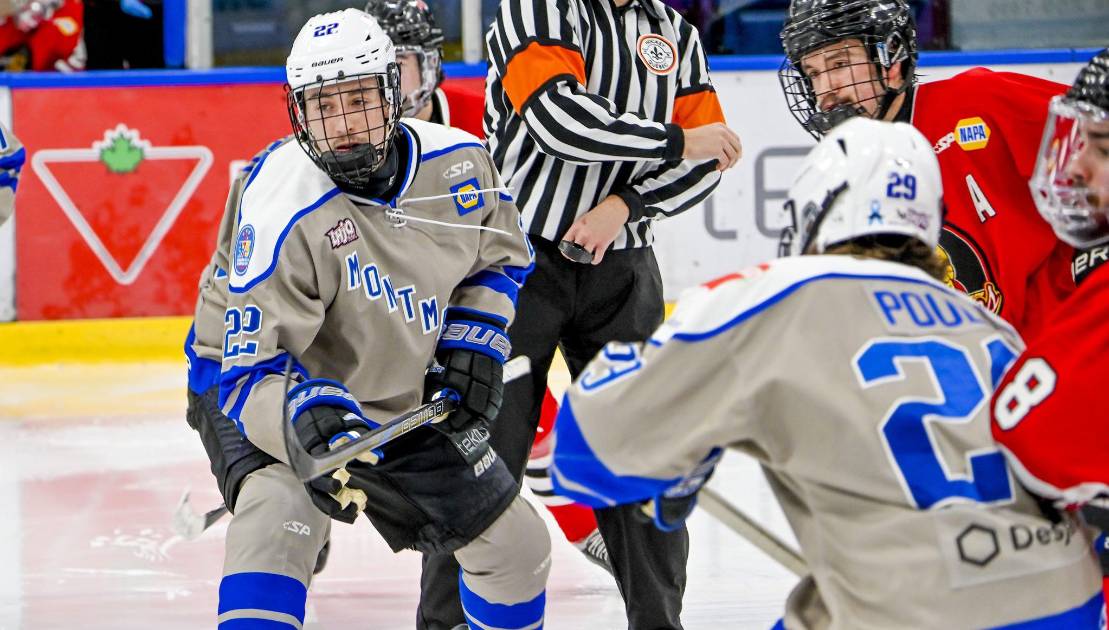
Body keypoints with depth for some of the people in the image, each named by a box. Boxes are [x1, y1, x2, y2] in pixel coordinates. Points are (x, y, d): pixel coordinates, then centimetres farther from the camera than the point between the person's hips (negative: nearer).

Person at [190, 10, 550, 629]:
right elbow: (251, 373, -34)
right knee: (274, 529, -35)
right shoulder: (279, 212, -33)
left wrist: (473, 339, -9)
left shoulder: (459, 161, -16)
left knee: (518, 550, 15)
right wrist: (306, 415, -53)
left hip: (411, 403, 6)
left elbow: (501, 257, 6)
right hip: (289, 395, -6)